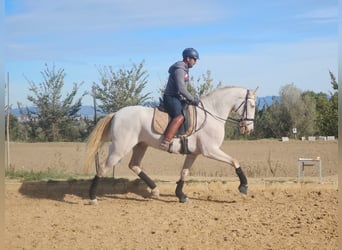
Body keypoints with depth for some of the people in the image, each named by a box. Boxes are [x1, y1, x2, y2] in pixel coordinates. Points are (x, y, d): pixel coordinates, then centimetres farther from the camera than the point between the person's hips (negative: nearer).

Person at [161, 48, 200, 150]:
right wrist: (192, 99, -15)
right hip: (171, 98, -11)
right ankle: (165, 142, -39)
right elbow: (181, 89, -23)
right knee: (179, 117, -31)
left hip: (178, 98, 11)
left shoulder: (184, 69, 19)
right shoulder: (179, 69, -15)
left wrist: (192, 99, 17)